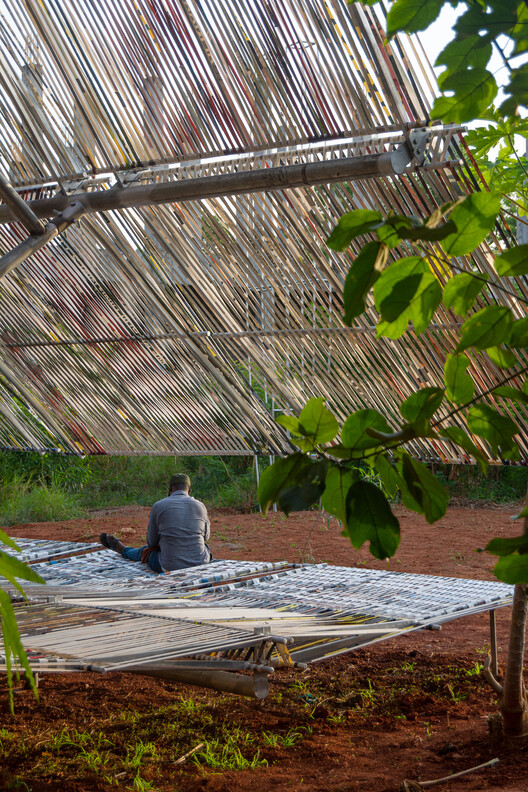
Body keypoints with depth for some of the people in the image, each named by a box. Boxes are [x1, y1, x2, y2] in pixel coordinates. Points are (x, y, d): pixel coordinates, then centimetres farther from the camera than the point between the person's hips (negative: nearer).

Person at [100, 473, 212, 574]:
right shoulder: (200, 507, 0)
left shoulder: (158, 506, -6)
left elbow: (152, 542, 4)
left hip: (171, 567, -2)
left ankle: (121, 549, 61)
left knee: (146, 551, 30)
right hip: (201, 565, 2)